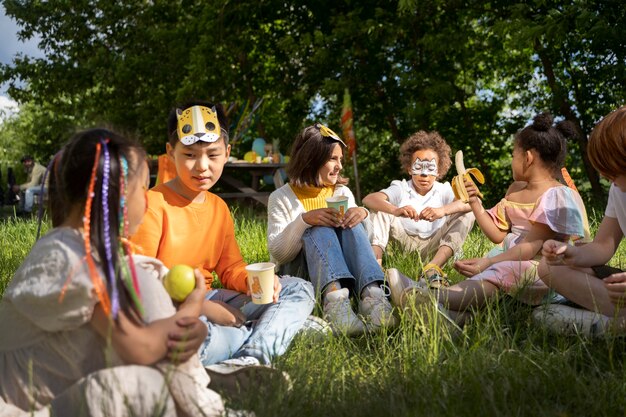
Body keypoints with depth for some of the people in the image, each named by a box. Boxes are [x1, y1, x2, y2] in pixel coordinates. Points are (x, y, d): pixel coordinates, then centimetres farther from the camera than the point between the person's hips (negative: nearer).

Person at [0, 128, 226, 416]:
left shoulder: (106, 249, 5)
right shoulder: (64, 257, -21)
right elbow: (139, 348, -25)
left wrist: (194, 331, -17)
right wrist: (193, 306, -8)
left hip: (83, 386, 9)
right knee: (144, 384, -36)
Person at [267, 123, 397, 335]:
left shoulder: (342, 192, 11)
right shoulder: (281, 198, -1)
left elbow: (359, 237, 5)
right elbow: (277, 253, -10)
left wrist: (362, 213, -16)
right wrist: (304, 220, -25)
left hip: (346, 268, 3)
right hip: (297, 271, -3)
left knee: (350, 225, -24)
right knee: (319, 228, -31)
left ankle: (372, 294, -49)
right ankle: (334, 298, -60)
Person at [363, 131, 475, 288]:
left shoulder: (444, 190, 3)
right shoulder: (400, 188, 3)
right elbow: (368, 199, -18)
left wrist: (443, 210, -38)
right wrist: (395, 210, -39)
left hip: (434, 248, 0)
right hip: (403, 243, 0)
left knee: (468, 213, -16)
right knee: (381, 208, -13)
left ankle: (434, 267, -35)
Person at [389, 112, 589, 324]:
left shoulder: (555, 195, -6)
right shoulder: (514, 190, 21)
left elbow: (531, 246, -17)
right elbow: (497, 234, 20)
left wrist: (489, 262, -29)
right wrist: (475, 203, 8)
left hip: (538, 268, -9)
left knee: (500, 271, -38)